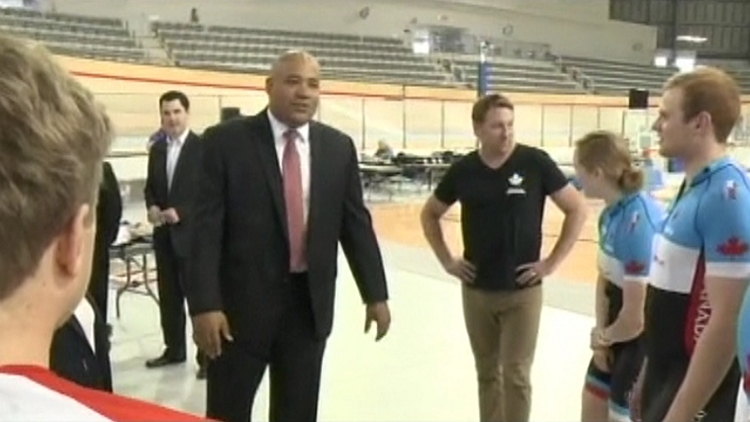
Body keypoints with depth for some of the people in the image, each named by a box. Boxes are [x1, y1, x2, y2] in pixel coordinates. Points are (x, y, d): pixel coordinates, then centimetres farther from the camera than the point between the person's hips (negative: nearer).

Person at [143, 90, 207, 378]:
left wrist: (181, 212, -19)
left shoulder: (203, 147, -8)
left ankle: (207, 355, 8)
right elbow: (150, 186, 17)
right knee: (168, 295, 14)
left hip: (193, 233, -7)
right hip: (164, 234, 7)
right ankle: (174, 349, 28)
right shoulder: (157, 149, 13)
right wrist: (152, 207, -4)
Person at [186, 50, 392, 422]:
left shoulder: (338, 147, 4)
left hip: (310, 302, 3)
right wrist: (204, 304, -17)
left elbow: (356, 223, 8)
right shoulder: (225, 141, -7)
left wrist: (375, 294, 7)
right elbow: (205, 228, -10)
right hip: (242, 301, -3)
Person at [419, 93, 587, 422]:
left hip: (523, 291, -2)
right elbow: (429, 215, 12)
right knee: (487, 372, 15)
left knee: (516, 374, 2)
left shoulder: (535, 162, -10)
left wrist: (552, 262, -6)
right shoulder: (463, 170, -2)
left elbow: (577, 209, -3)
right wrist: (447, 261, 4)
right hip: (476, 290, 3)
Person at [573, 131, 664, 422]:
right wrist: (601, 334, -1)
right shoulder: (611, 213, -1)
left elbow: (637, 318, -27)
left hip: (645, 338, -9)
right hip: (618, 328, 9)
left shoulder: (638, 222, -29)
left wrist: (603, 337, -8)